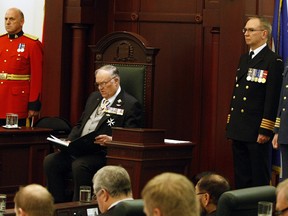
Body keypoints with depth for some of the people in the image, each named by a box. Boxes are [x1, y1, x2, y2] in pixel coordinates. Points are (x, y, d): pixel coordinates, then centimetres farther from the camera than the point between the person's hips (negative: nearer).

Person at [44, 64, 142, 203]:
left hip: (102, 153, -7)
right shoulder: (94, 97, 22)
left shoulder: (130, 105, -2)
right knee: (50, 161, -13)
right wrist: (69, 142, 8)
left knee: (79, 166, -34)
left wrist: (112, 140, -26)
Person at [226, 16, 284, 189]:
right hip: (239, 131, 8)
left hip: (257, 132, -8)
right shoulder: (244, 59, 17)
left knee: (260, 180, -2)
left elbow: (273, 98, -15)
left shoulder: (273, 61, -9)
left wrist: (265, 130, -19)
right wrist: (231, 124, 15)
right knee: (241, 179, 11)